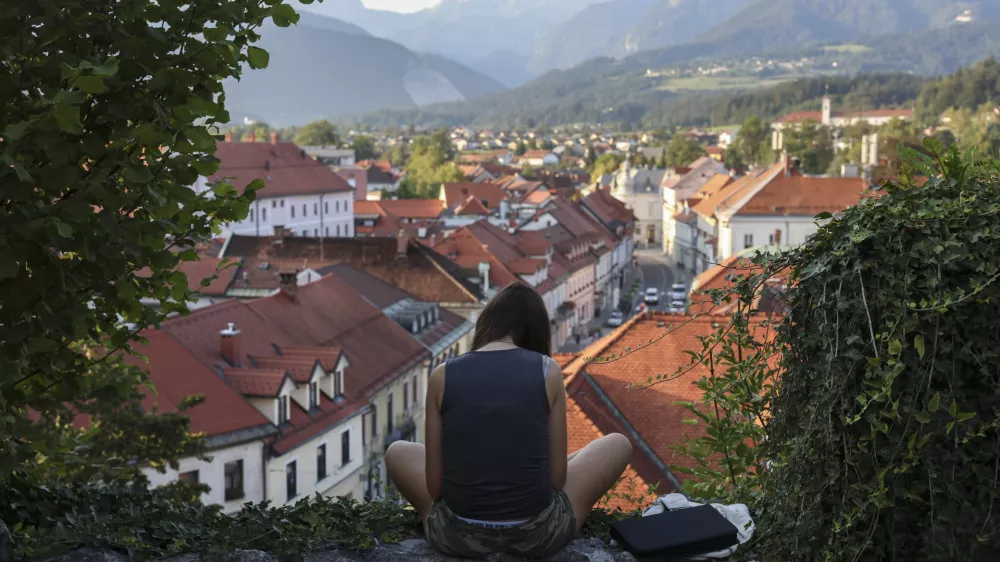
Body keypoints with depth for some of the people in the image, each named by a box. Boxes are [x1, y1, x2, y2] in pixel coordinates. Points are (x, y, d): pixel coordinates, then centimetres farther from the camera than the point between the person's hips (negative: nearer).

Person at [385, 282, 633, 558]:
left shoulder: (442, 375, -1)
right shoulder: (548, 370, -4)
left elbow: (434, 485, 0)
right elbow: (558, 477, -1)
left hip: (459, 534, 2)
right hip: (538, 532, -1)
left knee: (397, 453, 30)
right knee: (618, 444, 21)